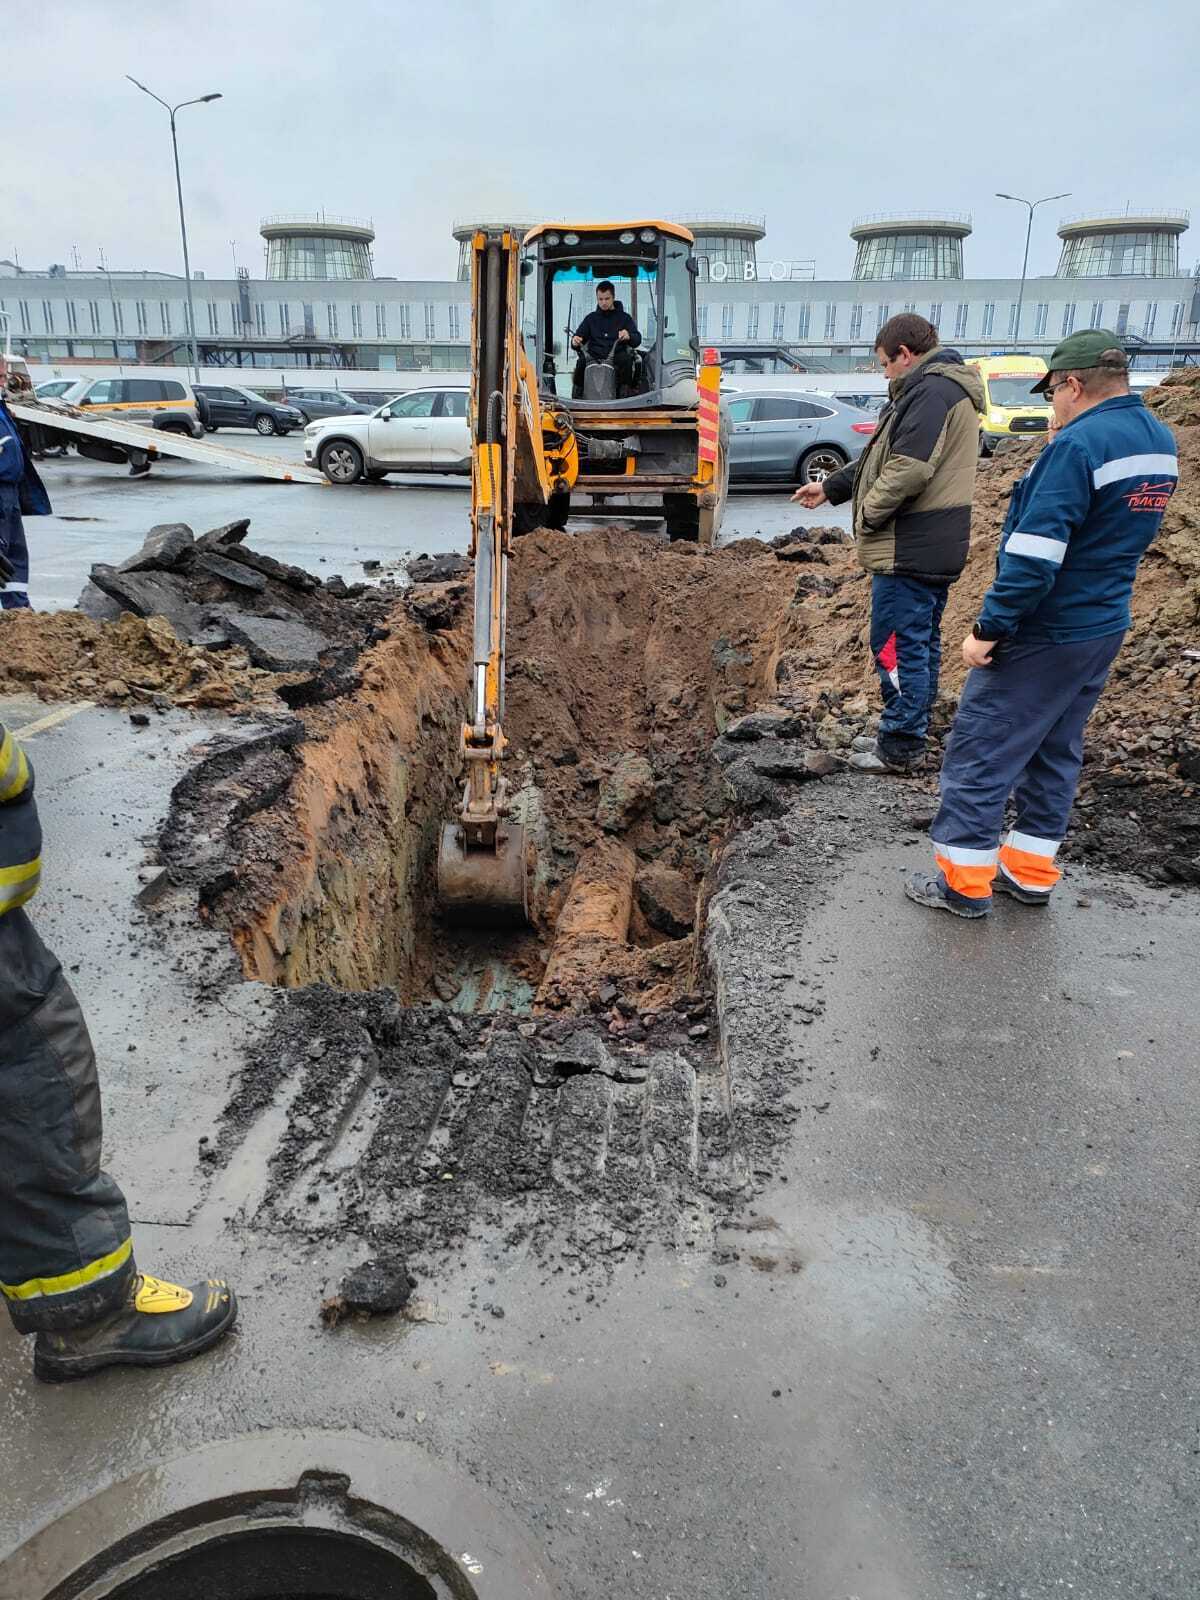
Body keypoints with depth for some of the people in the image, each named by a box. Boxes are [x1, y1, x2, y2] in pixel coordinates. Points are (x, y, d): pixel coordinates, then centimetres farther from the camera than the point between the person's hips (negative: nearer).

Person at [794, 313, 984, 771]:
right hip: (936, 548, 11)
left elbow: (908, 469, -25)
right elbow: (880, 457, 24)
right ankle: (910, 738, 27)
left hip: (909, 549, -11)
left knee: (897, 646, -4)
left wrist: (869, 515, -12)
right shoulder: (947, 388, 20)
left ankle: (899, 748, 4)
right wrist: (829, 487, 25)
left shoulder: (932, 389, -15)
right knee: (922, 643, 16)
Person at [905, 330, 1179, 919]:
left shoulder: (1077, 445, -21)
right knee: (1054, 753, 18)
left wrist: (988, 630, -19)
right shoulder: (1161, 440, 7)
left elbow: (1033, 556, -26)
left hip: (1043, 637, -9)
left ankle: (964, 881, 8)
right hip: (1105, 628, 9)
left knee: (981, 752, 1)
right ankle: (1030, 873, 27)